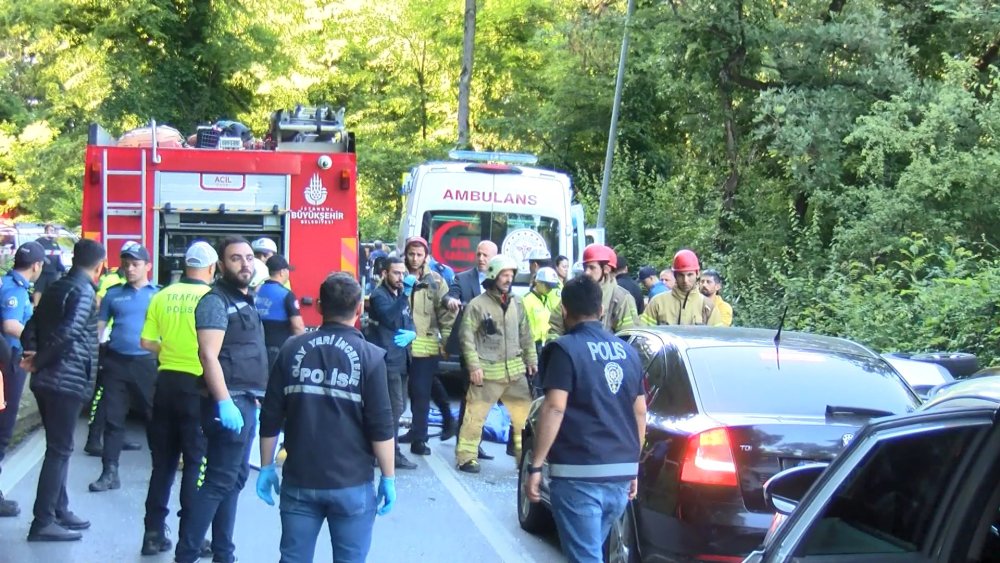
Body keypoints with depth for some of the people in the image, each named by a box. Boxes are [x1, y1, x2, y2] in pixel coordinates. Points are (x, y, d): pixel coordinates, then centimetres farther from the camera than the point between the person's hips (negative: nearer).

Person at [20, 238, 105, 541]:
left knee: (57, 448, 17)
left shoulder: (56, 287, 15)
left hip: (46, 380, 9)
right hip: (66, 381, -9)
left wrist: (34, 355, -2)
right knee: (59, 450, -4)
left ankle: (59, 511, 25)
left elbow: (31, 328, 12)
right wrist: (38, 361, -13)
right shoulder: (84, 291, -12)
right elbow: (68, 333, -24)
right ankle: (43, 522, -3)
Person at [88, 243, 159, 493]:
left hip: (147, 362, -2)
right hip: (115, 362, 2)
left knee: (155, 415, 4)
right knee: (113, 418, 4)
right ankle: (110, 472, 8)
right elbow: (98, 327, 11)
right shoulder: (113, 294, 9)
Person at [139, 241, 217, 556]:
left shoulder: (162, 296, 2)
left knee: (162, 460, 13)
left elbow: (146, 342, 2)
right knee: (195, 462, 5)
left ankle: (154, 533, 16)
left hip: (167, 380, 4)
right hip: (197, 384, -4)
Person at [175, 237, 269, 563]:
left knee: (234, 480, 13)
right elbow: (209, 356, -21)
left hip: (245, 402, 10)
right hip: (229, 403, -10)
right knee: (219, 482, -10)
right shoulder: (216, 302, -11)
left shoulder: (245, 302, 17)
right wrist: (225, 403, -27)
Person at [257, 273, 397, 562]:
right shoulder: (369, 356, -8)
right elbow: (380, 427, -8)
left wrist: (266, 467, 13)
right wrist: (388, 478, 1)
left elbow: (271, 418, 3)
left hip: (299, 481, 2)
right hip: (352, 484, -2)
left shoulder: (292, 349, 0)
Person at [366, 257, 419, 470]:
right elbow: (390, 319, -28)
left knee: (397, 407, 14)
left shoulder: (399, 296, 18)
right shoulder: (379, 296, -11)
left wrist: (411, 334, -4)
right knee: (394, 407, -11)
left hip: (400, 360, 9)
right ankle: (392, 454, -6)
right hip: (386, 361, -9)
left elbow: (409, 323, 19)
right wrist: (405, 295, -33)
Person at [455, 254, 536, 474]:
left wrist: (531, 359, 13)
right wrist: (474, 365, -13)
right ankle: (466, 457, 8)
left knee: (525, 414, 8)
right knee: (475, 416, -2)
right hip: (487, 371, -5)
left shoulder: (517, 303, 10)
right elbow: (467, 337, -8)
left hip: (515, 370, 5)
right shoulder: (477, 305, -7)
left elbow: (525, 335, 17)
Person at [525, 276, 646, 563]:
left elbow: (554, 408, -16)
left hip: (579, 473, -7)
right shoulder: (628, 351, 12)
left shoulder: (565, 348, -7)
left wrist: (535, 466, -13)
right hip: (621, 473, 7)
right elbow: (640, 412, 14)